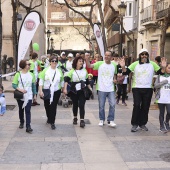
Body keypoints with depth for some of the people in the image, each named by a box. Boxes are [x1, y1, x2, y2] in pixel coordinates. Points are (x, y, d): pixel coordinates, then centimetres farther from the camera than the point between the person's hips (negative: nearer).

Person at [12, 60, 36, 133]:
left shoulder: (31, 74, 1)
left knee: (28, 111, -7)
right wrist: (20, 89, -23)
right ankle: (21, 122, 36)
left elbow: (33, 85, 6)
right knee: (21, 110, 16)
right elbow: (14, 84, -7)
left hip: (28, 96, 0)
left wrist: (34, 94, 4)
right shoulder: (18, 74, -6)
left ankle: (28, 126, -9)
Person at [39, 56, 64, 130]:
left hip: (56, 92, 0)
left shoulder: (59, 71, 6)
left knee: (53, 107, -4)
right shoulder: (45, 70, 0)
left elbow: (62, 82, 12)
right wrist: (40, 91, -11)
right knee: (47, 106, 11)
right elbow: (41, 81, -3)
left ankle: (52, 122, 2)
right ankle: (49, 118, 37)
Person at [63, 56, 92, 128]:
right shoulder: (72, 71, -1)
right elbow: (66, 79, -12)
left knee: (81, 105, -8)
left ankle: (82, 120, -9)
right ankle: (75, 118, 30)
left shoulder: (84, 70, 9)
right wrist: (65, 88, -24)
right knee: (75, 105, 12)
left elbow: (87, 81, 18)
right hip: (74, 91, -1)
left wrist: (90, 88, 14)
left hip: (82, 91, 1)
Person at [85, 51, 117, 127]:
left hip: (111, 89, 2)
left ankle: (110, 120, 10)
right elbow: (89, 66, -13)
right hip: (101, 89, -2)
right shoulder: (100, 63, -4)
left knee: (112, 104, -2)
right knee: (101, 105, 7)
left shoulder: (114, 65, 5)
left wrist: (114, 79, 1)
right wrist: (87, 59, -28)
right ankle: (101, 120, 23)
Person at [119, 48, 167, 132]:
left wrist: (163, 67, -20)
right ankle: (134, 124, 1)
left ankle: (142, 124, 21)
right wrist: (123, 67, -28)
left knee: (145, 107, 8)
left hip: (148, 89, 2)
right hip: (137, 88, -2)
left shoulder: (152, 64, 2)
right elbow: (126, 72, -8)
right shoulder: (135, 64, -2)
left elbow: (160, 72, 1)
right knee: (136, 105, -10)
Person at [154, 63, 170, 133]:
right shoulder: (160, 76, 2)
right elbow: (155, 86, -5)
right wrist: (164, 82, -15)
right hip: (161, 98, -1)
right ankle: (162, 126, 19)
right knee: (161, 113, 7)